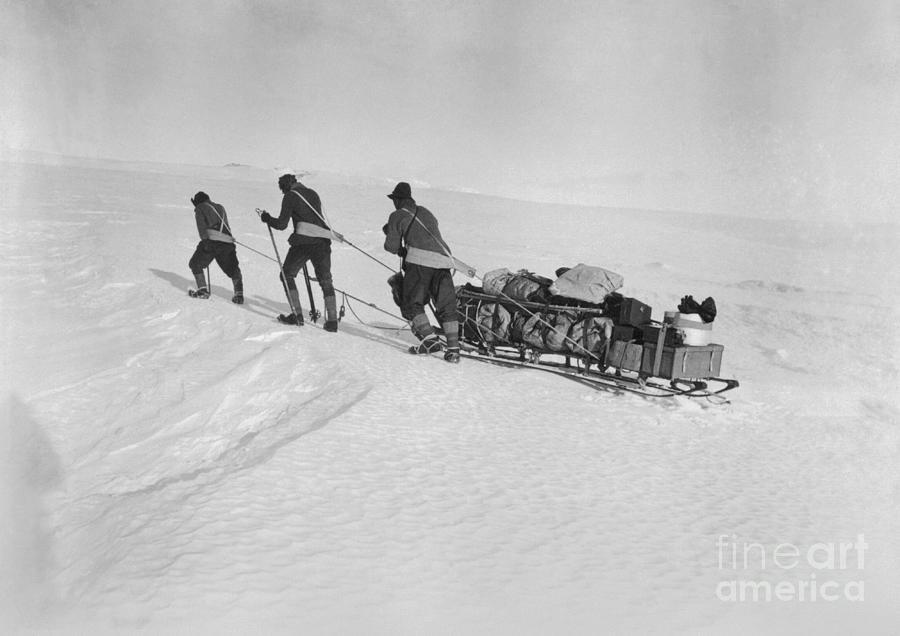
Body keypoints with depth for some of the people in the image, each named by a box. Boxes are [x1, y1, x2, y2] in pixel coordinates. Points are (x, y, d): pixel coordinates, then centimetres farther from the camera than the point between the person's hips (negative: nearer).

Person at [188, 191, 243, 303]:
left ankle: (203, 290, 11)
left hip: (212, 240, -4)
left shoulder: (200, 208, 15)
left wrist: (205, 239, -12)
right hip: (228, 242, 4)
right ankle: (239, 293, 1)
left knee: (195, 264, 17)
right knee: (234, 270, 16)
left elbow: (202, 225, -3)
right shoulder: (220, 207, 31)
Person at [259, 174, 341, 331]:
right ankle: (332, 321, 4)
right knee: (326, 281, 11)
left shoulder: (290, 196, 2)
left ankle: (297, 315, 4)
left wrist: (267, 219, 15)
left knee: (287, 275, 12)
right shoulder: (313, 193, 19)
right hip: (323, 241, 5)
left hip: (303, 241, -5)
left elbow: (282, 224, -1)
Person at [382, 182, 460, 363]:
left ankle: (429, 338, -11)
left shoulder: (397, 216, 13)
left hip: (420, 260, -5)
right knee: (447, 306, 8)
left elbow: (392, 247, 10)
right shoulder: (426, 212, 30)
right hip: (444, 259, 5)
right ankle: (453, 347, -3)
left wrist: (389, 234, 32)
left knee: (411, 304, 5)